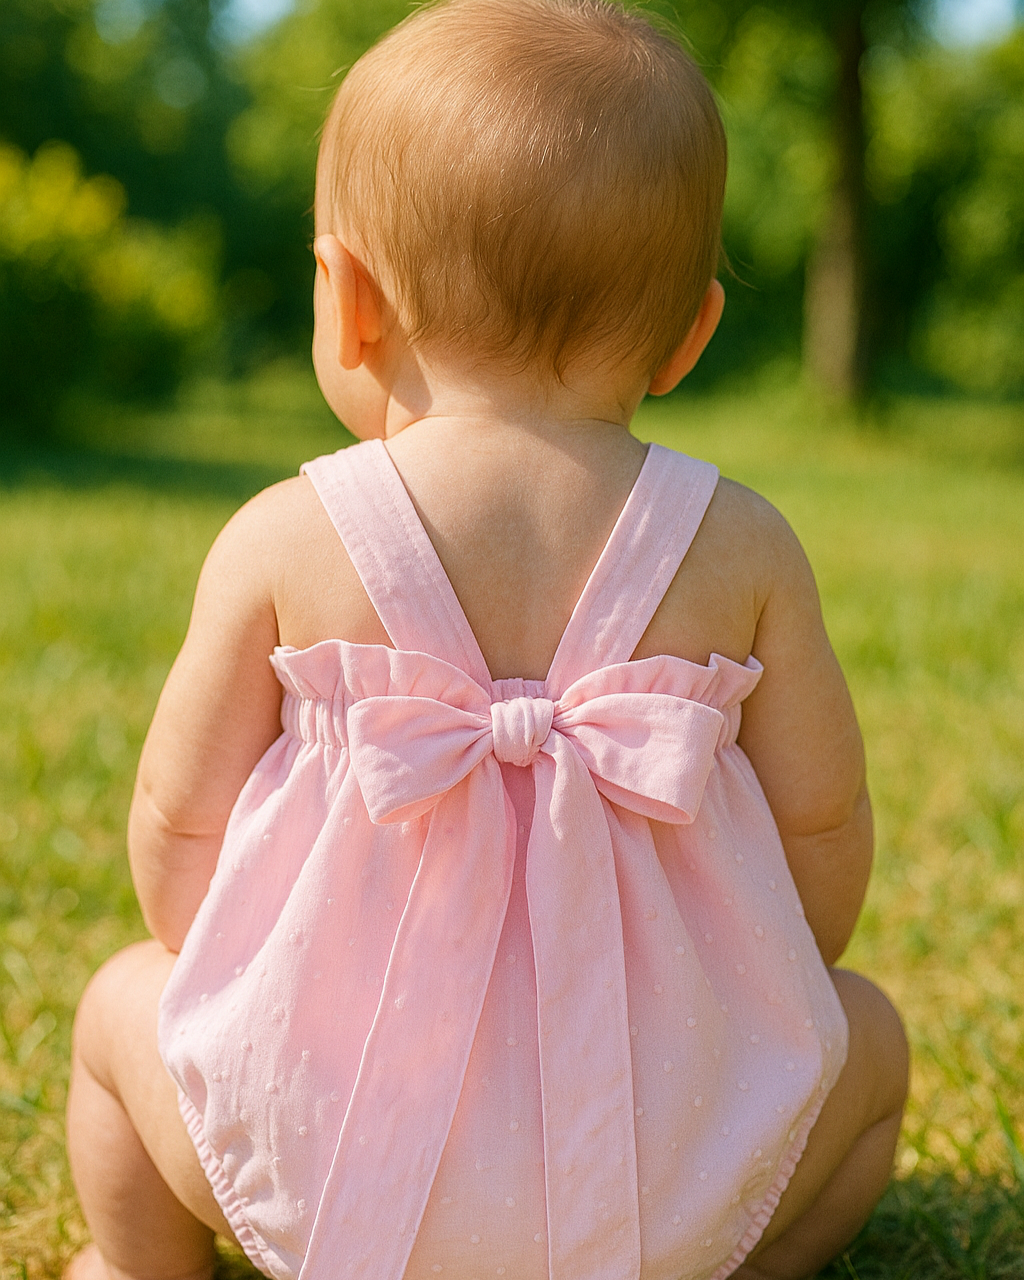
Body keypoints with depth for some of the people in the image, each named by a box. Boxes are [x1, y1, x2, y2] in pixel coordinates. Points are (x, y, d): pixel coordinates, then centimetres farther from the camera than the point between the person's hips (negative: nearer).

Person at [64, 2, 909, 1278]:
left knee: (125, 999, 30)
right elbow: (823, 823, 1)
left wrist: (238, 992, 19)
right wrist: (752, 1011, 21)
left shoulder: (282, 542, -10)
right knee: (867, 1039, 30)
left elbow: (179, 818, -2)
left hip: (328, 1169, 0)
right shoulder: (739, 548, -7)